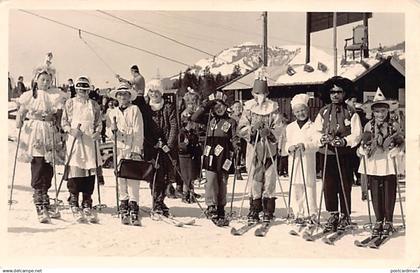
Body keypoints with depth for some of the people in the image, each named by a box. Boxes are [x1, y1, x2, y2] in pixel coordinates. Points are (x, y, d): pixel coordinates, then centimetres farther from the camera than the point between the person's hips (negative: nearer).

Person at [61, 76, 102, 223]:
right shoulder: (70, 103, 8)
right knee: (74, 173, -7)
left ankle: (87, 205, 11)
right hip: (74, 140, -2)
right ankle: (74, 205, 5)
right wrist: (71, 130, -11)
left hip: (90, 141, 2)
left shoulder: (94, 105, 12)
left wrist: (97, 133, -5)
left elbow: (99, 123, 15)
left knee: (90, 174, 1)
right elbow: (64, 121, 8)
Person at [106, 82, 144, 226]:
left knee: (133, 179, -10)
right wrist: (113, 130, -11)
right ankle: (124, 209, 6)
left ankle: (133, 210, -11)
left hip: (133, 149, -3)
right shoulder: (113, 113, 17)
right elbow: (108, 133, 13)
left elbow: (138, 132, -1)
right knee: (121, 179, 1)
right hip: (119, 149, 3)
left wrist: (136, 150, -9)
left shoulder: (135, 110, 5)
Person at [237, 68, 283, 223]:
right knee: (254, 181, 0)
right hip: (253, 150, 0)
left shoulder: (273, 109, 7)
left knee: (269, 180, -1)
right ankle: (254, 211, 7)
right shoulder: (248, 109, 7)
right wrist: (252, 128, -15)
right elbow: (240, 130, 2)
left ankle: (268, 211, 9)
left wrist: (269, 132, -18)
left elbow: (278, 129, 1)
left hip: (270, 150, 0)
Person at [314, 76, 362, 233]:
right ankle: (333, 216, 14)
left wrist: (344, 140, -21)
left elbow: (357, 134, -6)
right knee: (329, 185, 2)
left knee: (345, 186, 1)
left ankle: (345, 216, 14)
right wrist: (323, 138, -13)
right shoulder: (323, 112, 10)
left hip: (344, 154, -2)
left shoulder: (351, 113, 2)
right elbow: (316, 131, 7)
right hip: (326, 153, 2)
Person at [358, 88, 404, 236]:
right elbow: (363, 143, 12)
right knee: (375, 192, 6)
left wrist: (396, 150, -12)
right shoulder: (368, 126, 4)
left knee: (389, 192, 2)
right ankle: (379, 221, 18)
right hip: (373, 164, 2)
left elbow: (402, 143, 6)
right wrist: (363, 149, -9)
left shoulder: (394, 125, 0)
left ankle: (388, 221, 14)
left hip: (389, 163, -1)